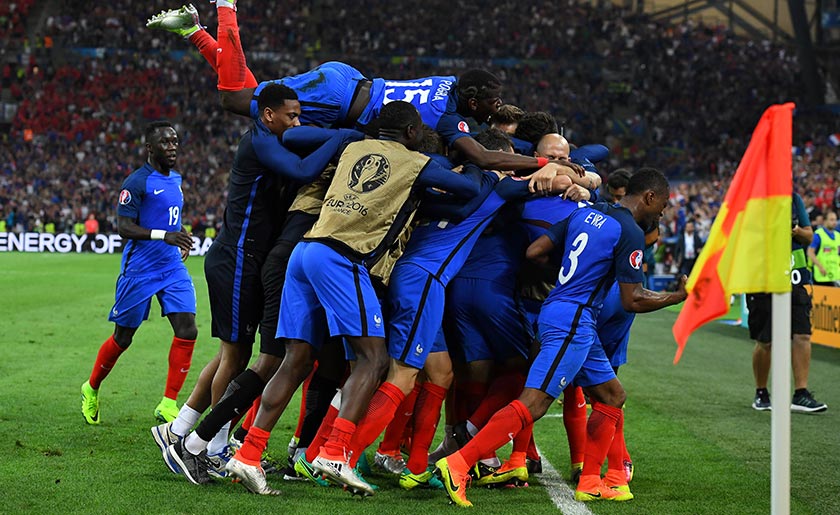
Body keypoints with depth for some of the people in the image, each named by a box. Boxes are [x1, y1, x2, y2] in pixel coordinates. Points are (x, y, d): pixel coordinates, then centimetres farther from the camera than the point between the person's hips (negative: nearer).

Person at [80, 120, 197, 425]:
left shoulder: (175, 180, 13)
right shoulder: (137, 182, -13)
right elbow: (123, 227, -20)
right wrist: (163, 235, -30)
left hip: (173, 269, 6)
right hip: (139, 270, -6)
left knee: (187, 331, -10)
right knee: (123, 337, 6)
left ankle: (168, 404, -5)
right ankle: (92, 389, 30)